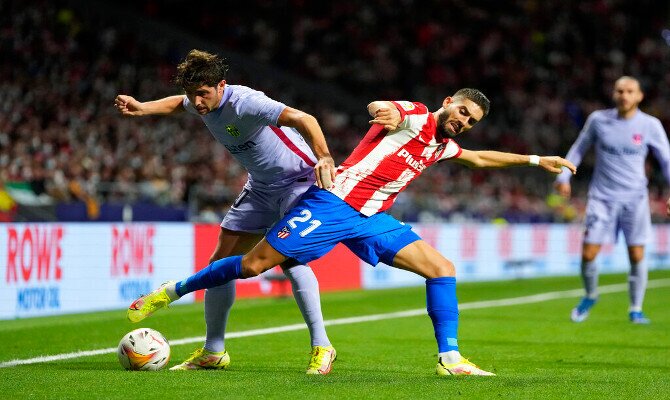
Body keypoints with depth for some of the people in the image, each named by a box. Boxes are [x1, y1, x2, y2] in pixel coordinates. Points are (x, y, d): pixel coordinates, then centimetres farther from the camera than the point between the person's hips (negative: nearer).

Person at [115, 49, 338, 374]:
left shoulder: (244, 103, -30)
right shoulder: (200, 103, -4)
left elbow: (302, 119, -42)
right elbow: (178, 104, 23)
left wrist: (324, 158, -59)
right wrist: (141, 108, 8)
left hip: (299, 180, -9)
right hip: (260, 187, 9)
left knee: (289, 257, -28)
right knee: (222, 262, 5)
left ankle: (321, 347, -21)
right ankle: (213, 352, 17)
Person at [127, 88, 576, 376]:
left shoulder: (443, 145, 18)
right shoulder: (414, 115, -5)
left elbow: (480, 157, 38)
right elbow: (379, 107, -27)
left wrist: (536, 159, 37)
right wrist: (386, 112, -51)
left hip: (370, 218, 7)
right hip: (333, 201, -7)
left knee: (442, 268, -6)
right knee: (254, 264, -8)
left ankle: (450, 359, -3)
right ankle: (172, 291, 8)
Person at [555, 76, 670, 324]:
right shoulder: (598, 120, -1)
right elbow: (578, 148, 13)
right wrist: (564, 176, 4)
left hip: (635, 199, 0)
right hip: (602, 197, 0)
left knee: (637, 255, -4)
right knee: (588, 254, -5)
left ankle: (636, 309, 13)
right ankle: (590, 296, 23)